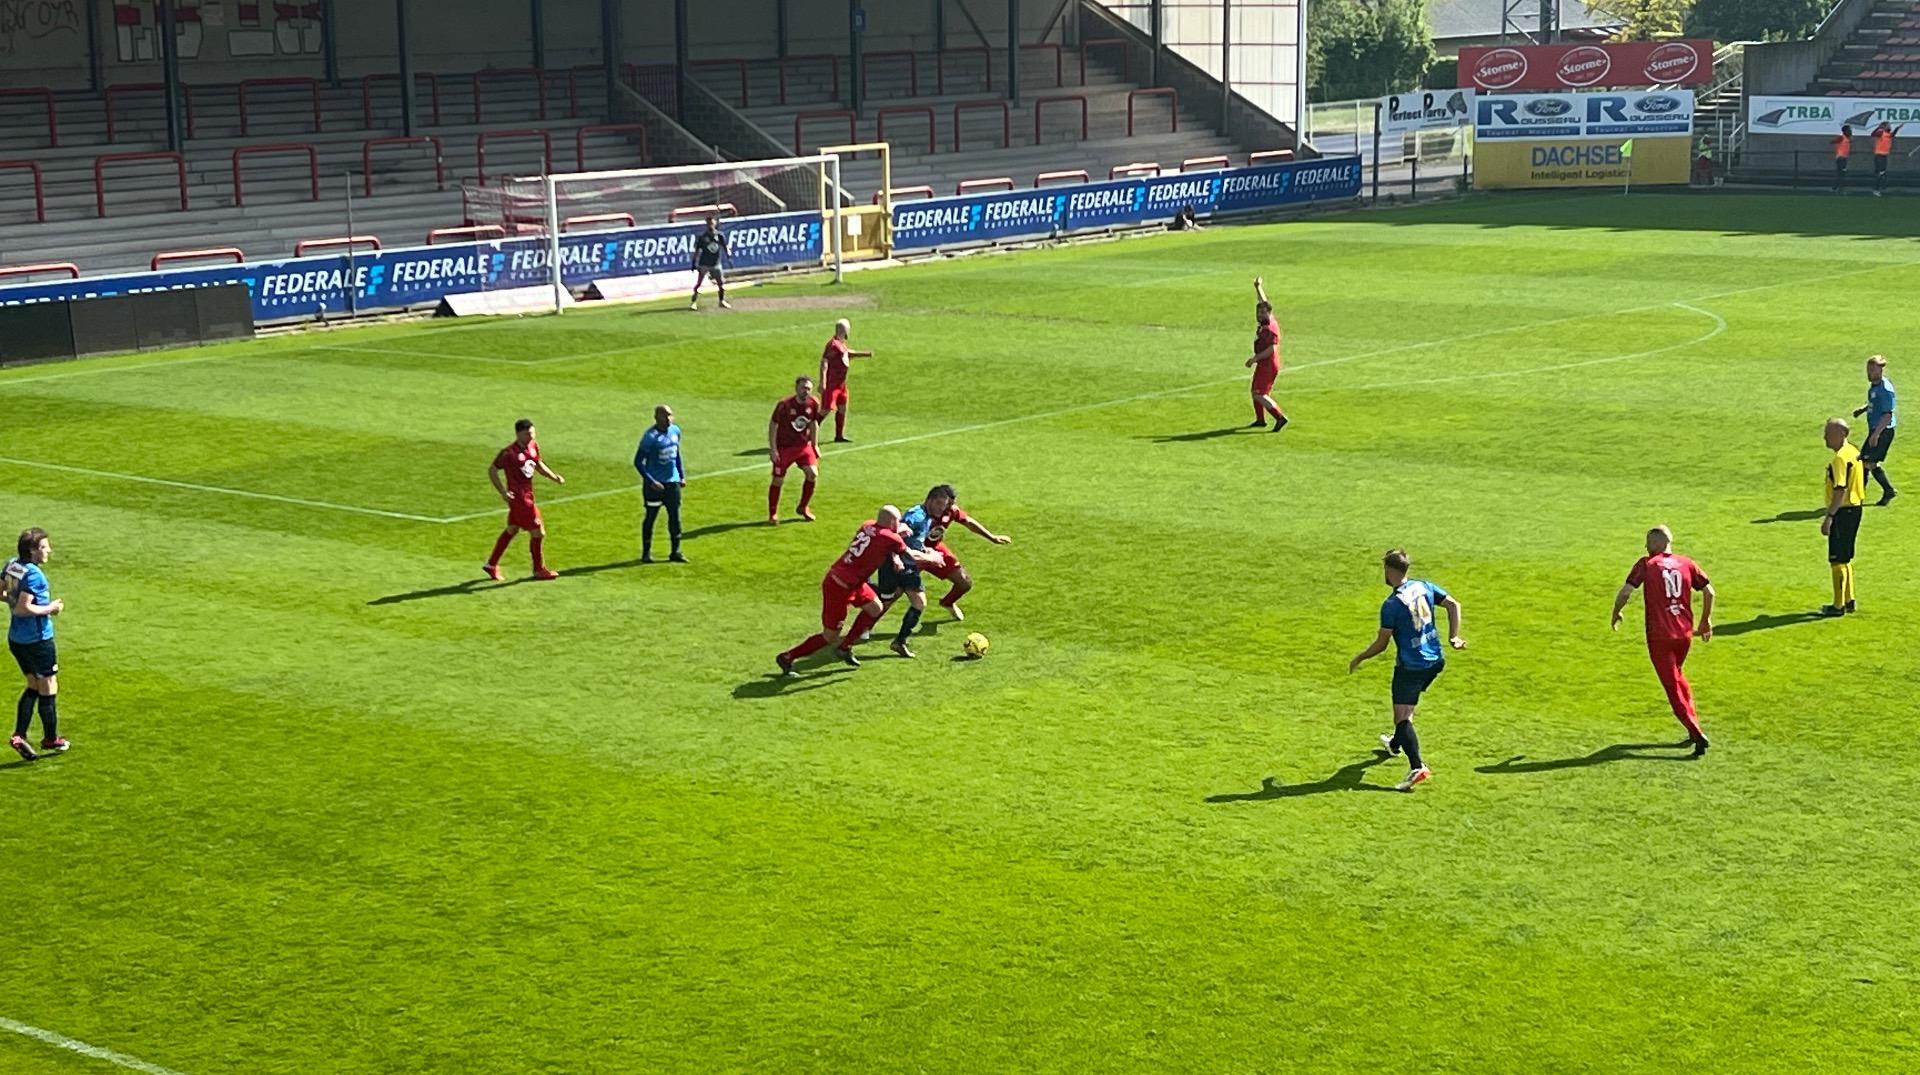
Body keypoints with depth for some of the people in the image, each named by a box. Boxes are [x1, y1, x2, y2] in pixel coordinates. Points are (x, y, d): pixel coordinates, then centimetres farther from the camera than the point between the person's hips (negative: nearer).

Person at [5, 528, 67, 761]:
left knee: (33, 687, 19)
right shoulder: (33, 574, -23)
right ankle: (50, 739, 20)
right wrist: (49, 608, -14)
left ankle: (19, 736, 9)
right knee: (48, 689, 8)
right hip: (37, 640, -8)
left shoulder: (11, 565, 3)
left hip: (16, 639, 8)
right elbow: (23, 608, -26)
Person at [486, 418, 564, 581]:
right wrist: (503, 492, -20)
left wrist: (554, 477, 6)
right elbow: (492, 471, -12)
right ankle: (539, 570, 14)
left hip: (527, 495, 9)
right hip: (519, 498, -9)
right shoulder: (509, 453, -20)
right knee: (538, 532, -3)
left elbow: (538, 464, 19)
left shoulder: (533, 446, 2)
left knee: (512, 530, 19)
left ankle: (492, 565, 30)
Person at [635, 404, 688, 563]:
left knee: (675, 516, 5)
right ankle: (646, 553, 13)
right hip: (655, 483, -6)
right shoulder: (650, 436, -15)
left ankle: (676, 552, 13)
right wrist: (651, 482, -20)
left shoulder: (675, 431, 6)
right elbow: (638, 462, -14)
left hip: (672, 481, 6)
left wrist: (682, 475, 15)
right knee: (651, 516, 2)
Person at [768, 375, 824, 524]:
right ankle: (772, 515, 14)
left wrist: (815, 445, 9)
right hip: (784, 447, -4)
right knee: (778, 480, -1)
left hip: (804, 446, 4)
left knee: (813, 474, -9)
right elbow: (773, 425, -11)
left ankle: (803, 508, 13)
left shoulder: (813, 404, -7)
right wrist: (772, 449, -14)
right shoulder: (784, 405, -19)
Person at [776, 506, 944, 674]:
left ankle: (844, 647, 28)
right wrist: (932, 558, 15)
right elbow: (913, 557, -4)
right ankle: (787, 657, 13)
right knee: (830, 638, 4)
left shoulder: (868, 526, 1)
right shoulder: (891, 539, -16)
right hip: (839, 587, -8)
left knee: (876, 608, 21)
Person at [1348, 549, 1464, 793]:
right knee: (1407, 706, 30)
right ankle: (1396, 743, 52)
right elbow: (1453, 605, 2)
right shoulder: (1423, 587, 1)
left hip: (1410, 667, -8)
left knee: (1402, 717, -9)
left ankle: (1417, 767, -25)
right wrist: (1453, 637, 6)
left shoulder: (1391, 605, -17)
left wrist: (1359, 658, 3)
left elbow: (1381, 645, -13)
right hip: (1434, 661, 8)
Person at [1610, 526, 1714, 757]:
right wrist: (1706, 621, 18)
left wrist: (1616, 614, 6)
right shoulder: (1686, 564, 6)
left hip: (1659, 636, -5)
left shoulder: (1646, 564, -5)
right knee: (1678, 675, 27)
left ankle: (1696, 732, -9)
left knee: (1673, 687, 1)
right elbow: (1709, 591, 6)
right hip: (1685, 633, 5)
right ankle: (1693, 727, 26)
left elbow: (1625, 593, -12)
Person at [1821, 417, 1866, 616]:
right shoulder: (1854, 452, 11)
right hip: (1854, 508, 10)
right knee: (1845, 558, 19)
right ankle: (1849, 600, 25)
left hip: (1843, 511, -10)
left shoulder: (1840, 458, -20)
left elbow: (1840, 490, -26)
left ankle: (1839, 606, 3)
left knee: (1838, 560, -2)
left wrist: (1829, 516, -25)